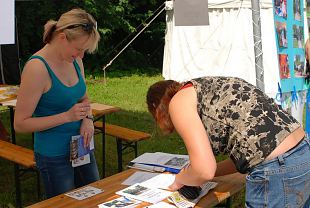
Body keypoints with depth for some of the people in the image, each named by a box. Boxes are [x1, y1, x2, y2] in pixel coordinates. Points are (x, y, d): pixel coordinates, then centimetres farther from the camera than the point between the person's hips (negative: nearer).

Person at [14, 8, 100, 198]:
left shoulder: (75, 61, -1)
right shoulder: (37, 68, -22)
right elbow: (20, 124, -19)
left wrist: (88, 118, -6)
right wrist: (67, 116, -26)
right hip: (54, 156, -7)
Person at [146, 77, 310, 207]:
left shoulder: (178, 101, -2)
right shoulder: (208, 88, 22)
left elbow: (204, 170, -12)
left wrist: (180, 179, 9)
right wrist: (192, 174, 25)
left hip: (278, 173, -9)